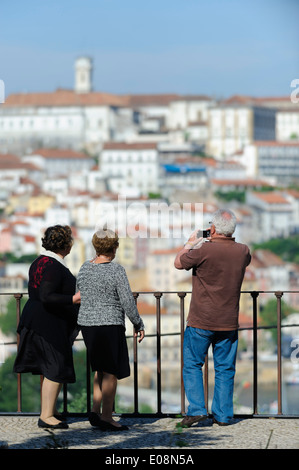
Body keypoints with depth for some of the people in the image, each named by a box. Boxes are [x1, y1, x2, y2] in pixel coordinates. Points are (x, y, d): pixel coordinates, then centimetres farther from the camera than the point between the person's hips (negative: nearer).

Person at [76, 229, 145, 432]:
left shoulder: (85, 268, 4)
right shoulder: (117, 270, -13)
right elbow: (127, 301, -12)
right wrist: (138, 324, 0)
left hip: (86, 323, 7)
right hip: (110, 325, -7)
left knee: (101, 369, 20)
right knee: (111, 372, 2)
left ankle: (95, 411, 14)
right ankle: (106, 418, 5)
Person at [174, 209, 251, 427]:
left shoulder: (203, 251, -18)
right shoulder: (242, 251, -2)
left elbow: (179, 263, -1)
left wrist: (191, 243, 14)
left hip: (201, 322, -4)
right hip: (229, 323, 4)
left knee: (192, 365, 9)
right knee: (225, 368, 10)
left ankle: (197, 409, 0)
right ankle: (223, 415, 12)